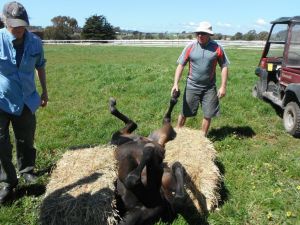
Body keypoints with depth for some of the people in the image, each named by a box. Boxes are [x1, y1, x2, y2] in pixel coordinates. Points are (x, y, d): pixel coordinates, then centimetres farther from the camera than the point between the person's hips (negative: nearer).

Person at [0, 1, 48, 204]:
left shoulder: (35, 42, -5)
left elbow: (40, 67, 10)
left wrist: (44, 91, 13)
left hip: (26, 100, 3)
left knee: (26, 141, 15)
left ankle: (27, 171, 38)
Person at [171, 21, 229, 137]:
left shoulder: (217, 48, -5)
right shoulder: (190, 47, -5)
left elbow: (224, 67, 1)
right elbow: (180, 65, -3)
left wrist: (223, 86, -4)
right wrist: (175, 83, -12)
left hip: (209, 88, 1)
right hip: (192, 86, 0)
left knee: (208, 114, 8)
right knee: (184, 113, 8)